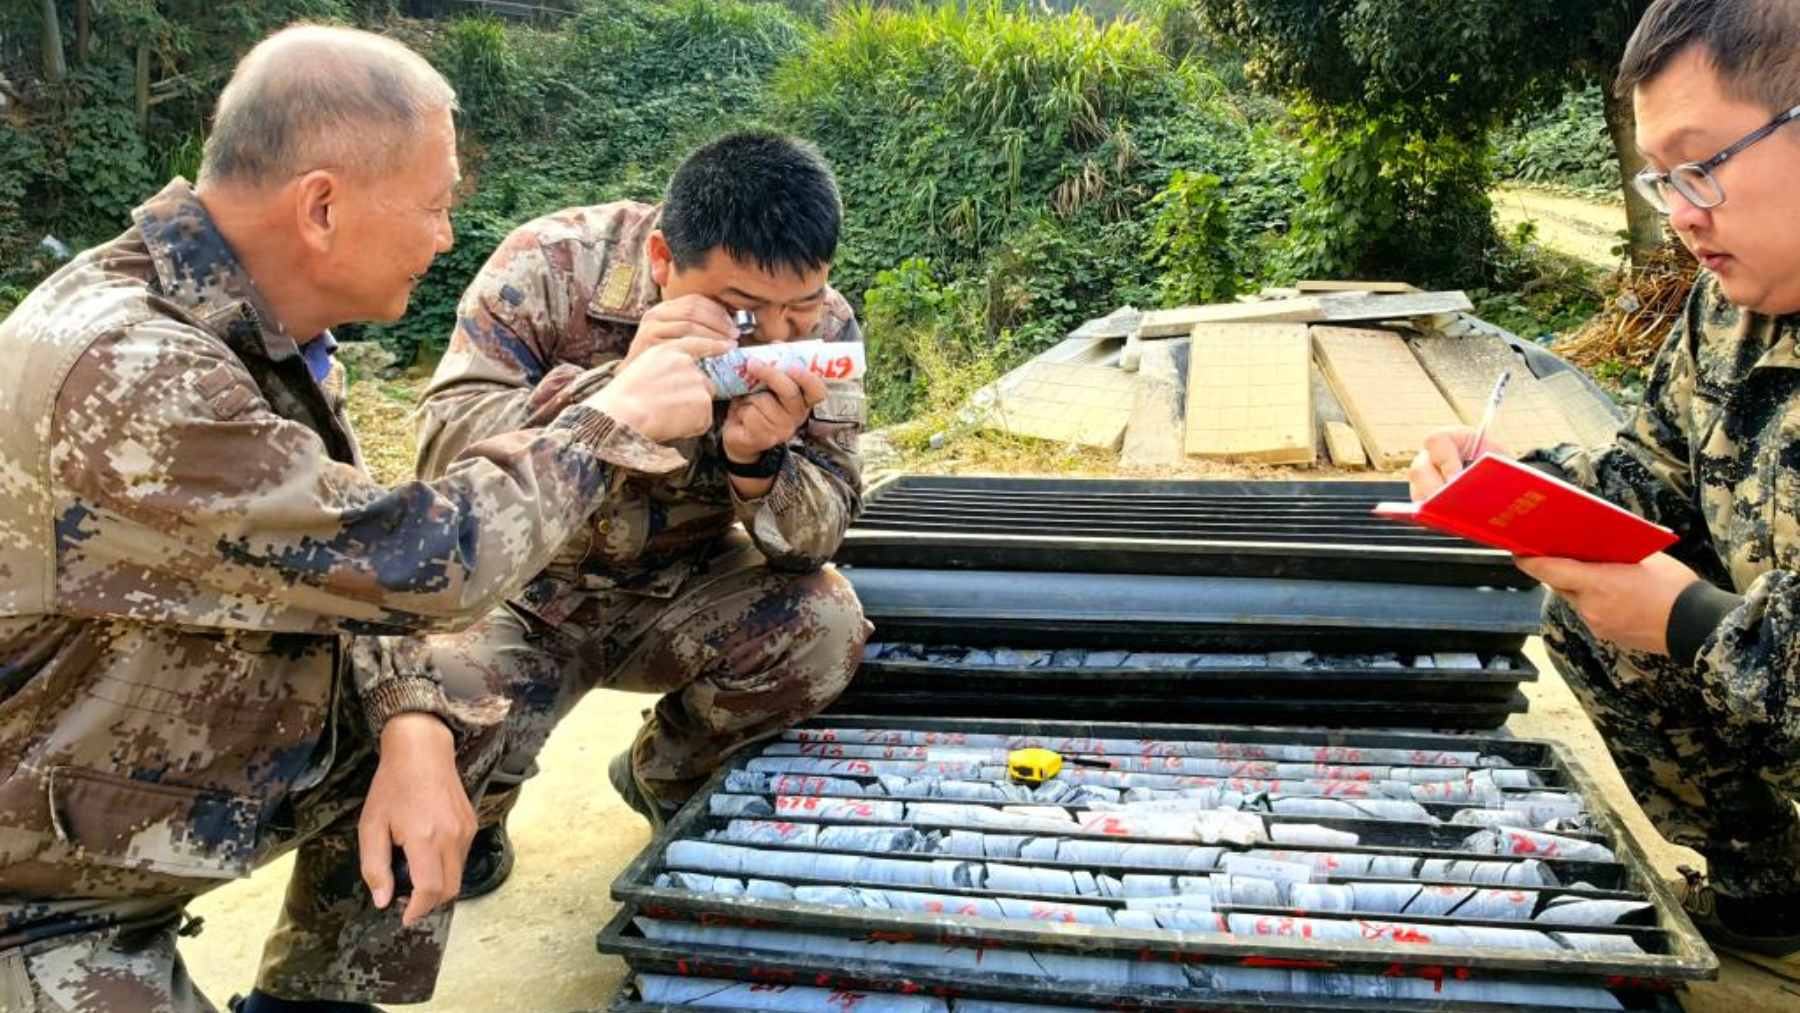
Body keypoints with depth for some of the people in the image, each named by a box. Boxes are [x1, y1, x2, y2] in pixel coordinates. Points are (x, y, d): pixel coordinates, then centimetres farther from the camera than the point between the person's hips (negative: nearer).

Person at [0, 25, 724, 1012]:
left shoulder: (259, 327, -3)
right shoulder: (120, 372, -33)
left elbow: (345, 558, 2)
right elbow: (418, 562, -30)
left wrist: (410, 728, -14)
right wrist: (615, 418, -18)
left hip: (196, 768, 8)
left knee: (448, 720, 5)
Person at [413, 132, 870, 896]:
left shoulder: (822, 329, -14)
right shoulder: (552, 265, -21)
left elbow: (814, 542, -15)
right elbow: (444, 449, -28)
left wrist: (759, 459, -38)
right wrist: (619, 385, -43)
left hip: (676, 597, 3)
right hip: (523, 594, -2)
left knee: (824, 622, -23)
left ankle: (667, 776, 8)